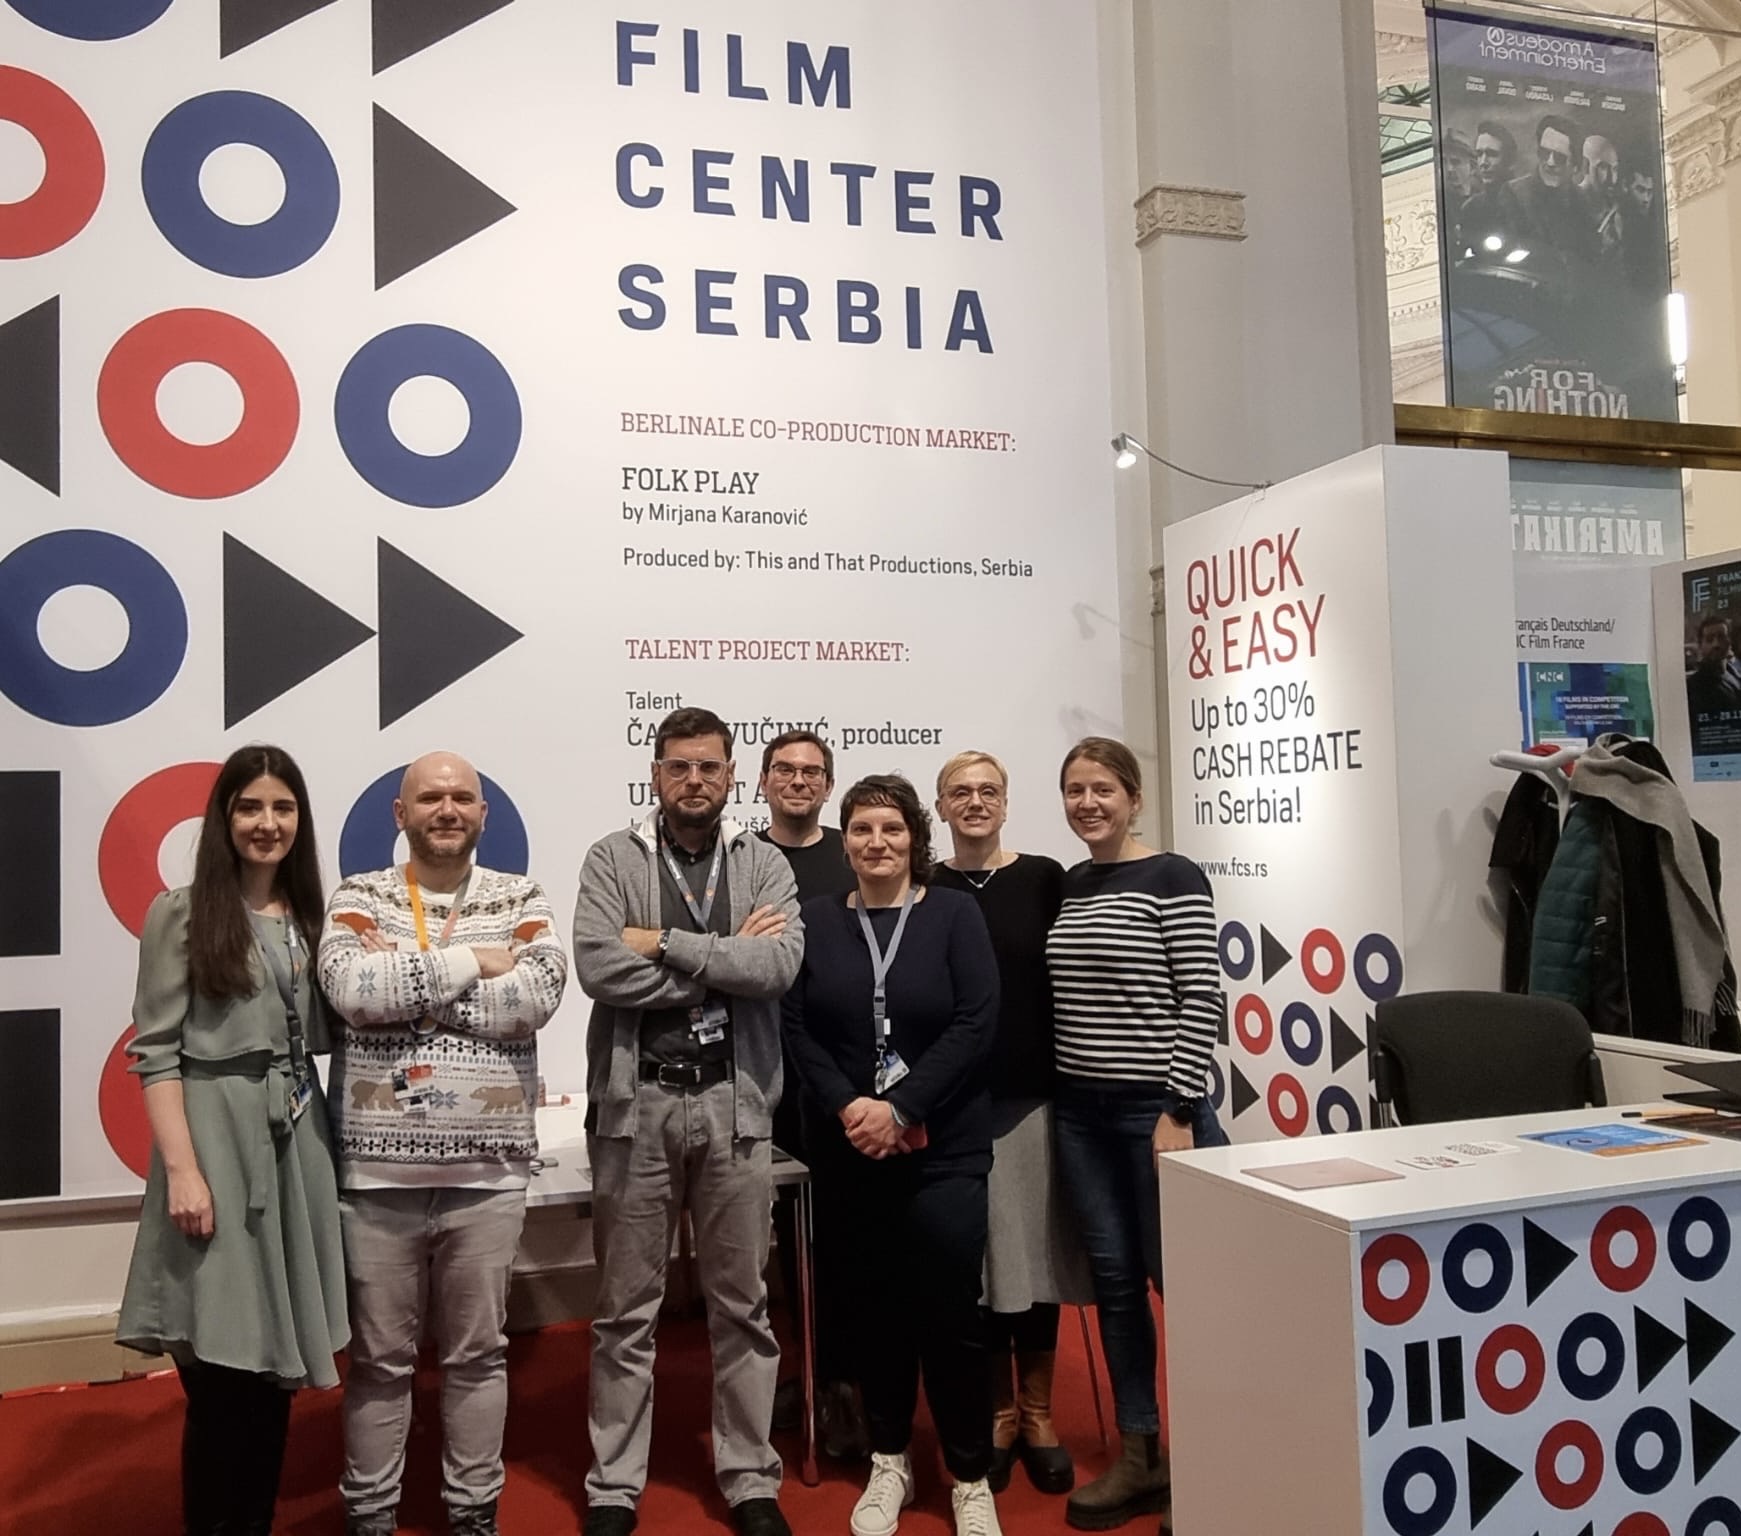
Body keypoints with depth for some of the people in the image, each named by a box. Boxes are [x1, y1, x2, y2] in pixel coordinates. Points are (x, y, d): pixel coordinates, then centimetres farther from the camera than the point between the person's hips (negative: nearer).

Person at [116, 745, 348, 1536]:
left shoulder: (309, 918, 12)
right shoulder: (181, 914, -3)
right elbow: (155, 1052, -8)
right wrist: (182, 1169, -15)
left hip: (296, 1145, 5)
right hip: (217, 1140, -5)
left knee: (275, 1369, 12)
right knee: (223, 1375, -1)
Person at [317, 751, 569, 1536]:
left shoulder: (521, 899, 3)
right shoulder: (358, 897, 2)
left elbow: (538, 995, -14)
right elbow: (352, 988, -17)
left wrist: (406, 983, -13)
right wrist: (467, 961, -15)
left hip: (487, 1170, 1)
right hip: (379, 1169, 0)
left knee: (477, 1352, 13)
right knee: (379, 1355, 12)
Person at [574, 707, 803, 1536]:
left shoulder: (765, 864, 4)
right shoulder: (613, 858, 0)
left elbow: (779, 964, -13)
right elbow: (599, 968, -15)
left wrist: (663, 944, -13)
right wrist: (726, 961, -11)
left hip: (733, 1102, 1)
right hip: (636, 1102, -1)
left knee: (741, 1305, 12)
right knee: (625, 1310, 10)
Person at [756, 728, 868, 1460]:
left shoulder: (855, 860, 4)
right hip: (772, 1068, 1)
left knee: (844, 1221, 2)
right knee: (791, 1220, 11)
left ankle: (842, 1378, 13)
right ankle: (814, 1366, 25)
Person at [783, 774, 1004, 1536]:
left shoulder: (955, 914, -1)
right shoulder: (816, 921, 4)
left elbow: (976, 1025, -8)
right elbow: (796, 1029, 1)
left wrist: (901, 1109, -15)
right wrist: (847, 1108, -13)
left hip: (942, 1145, -2)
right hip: (848, 1148, 2)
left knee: (948, 1307, -3)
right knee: (876, 1302, 10)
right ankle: (889, 1461, 28)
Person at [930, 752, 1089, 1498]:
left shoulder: (1044, 879, 1)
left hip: (1035, 1096, 0)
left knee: (1035, 1252, 7)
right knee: (973, 1260, 6)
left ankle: (1038, 1415, 24)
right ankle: (996, 1414, 24)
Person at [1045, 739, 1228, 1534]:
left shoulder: (1174, 879, -9)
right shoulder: (1068, 886, 10)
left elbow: (1200, 1002, -13)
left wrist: (1180, 1112, -16)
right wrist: (1066, 1094, 12)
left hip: (1156, 1106, -6)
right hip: (1081, 1110, 6)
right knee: (1114, 1280, 11)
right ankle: (1138, 1458, 23)